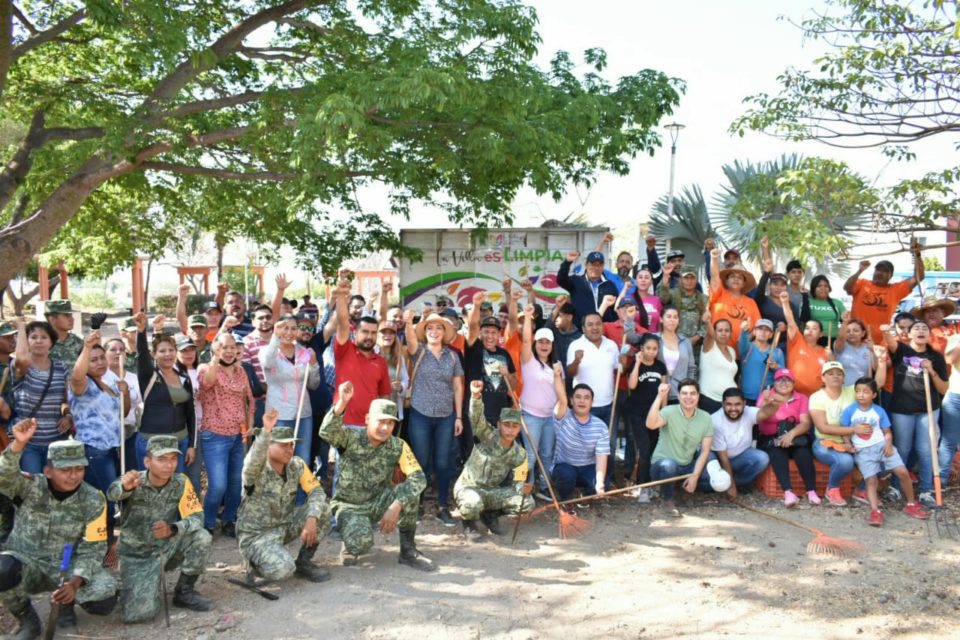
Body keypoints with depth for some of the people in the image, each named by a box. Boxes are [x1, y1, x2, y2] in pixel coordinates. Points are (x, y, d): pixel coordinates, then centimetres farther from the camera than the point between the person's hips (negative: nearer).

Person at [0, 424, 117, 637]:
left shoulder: (93, 500, -10)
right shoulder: (31, 487, -12)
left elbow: (92, 549, -10)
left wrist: (74, 582, -27)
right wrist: (18, 444, -53)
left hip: (67, 567, 1)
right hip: (27, 564, -1)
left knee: (105, 598, -24)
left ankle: (66, 602, 13)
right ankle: (27, 619, -4)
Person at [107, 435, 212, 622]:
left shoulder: (180, 482, -10)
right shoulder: (134, 482, -18)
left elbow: (197, 517, -13)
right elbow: (112, 494, -41)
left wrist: (173, 529, -34)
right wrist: (124, 487, -66)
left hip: (166, 548, 3)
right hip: (137, 554, -3)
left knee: (201, 537, -26)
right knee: (141, 612, -23)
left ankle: (184, 591, -2)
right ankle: (136, 589, 14)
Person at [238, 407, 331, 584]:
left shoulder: (297, 465, -6)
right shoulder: (256, 471, -22)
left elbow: (316, 491, -11)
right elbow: (253, 463, -47)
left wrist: (311, 520, -29)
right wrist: (266, 431, -62)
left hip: (284, 525, 6)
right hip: (256, 534, -6)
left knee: (322, 509, -14)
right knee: (282, 569, -31)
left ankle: (303, 562, 2)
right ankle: (255, 563, 5)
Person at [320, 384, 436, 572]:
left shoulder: (398, 446, -11)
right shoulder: (350, 439, -16)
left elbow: (419, 478, -22)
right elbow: (326, 432, -37)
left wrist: (396, 505, -35)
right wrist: (342, 403, -54)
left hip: (379, 502, 3)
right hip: (350, 506, -3)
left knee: (409, 492, -27)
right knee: (361, 541, -33)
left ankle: (408, 551, -7)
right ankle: (351, 546, 8)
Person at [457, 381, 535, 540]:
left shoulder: (520, 454, -4)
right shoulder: (487, 436, -17)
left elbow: (519, 481, -1)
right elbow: (477, 417, -36)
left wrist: (524, 488, -28)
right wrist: (476, 395, -57)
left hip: (492, 491, 5)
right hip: (468, 488, -5)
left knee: (527, 503, -13)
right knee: (473, 504, -40)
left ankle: (490, 514, 12)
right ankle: (469, 522, -1)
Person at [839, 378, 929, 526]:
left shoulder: (879, 411, 5)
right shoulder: (849, 411, -1)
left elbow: (887, 432, 8)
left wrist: (888, 444, -11)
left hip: (882, 445, 2)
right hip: (863, 451, -2)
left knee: (903, 472, -8)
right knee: (871, 480, -15)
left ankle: (911, 505, 9)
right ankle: (875, 511, -21)